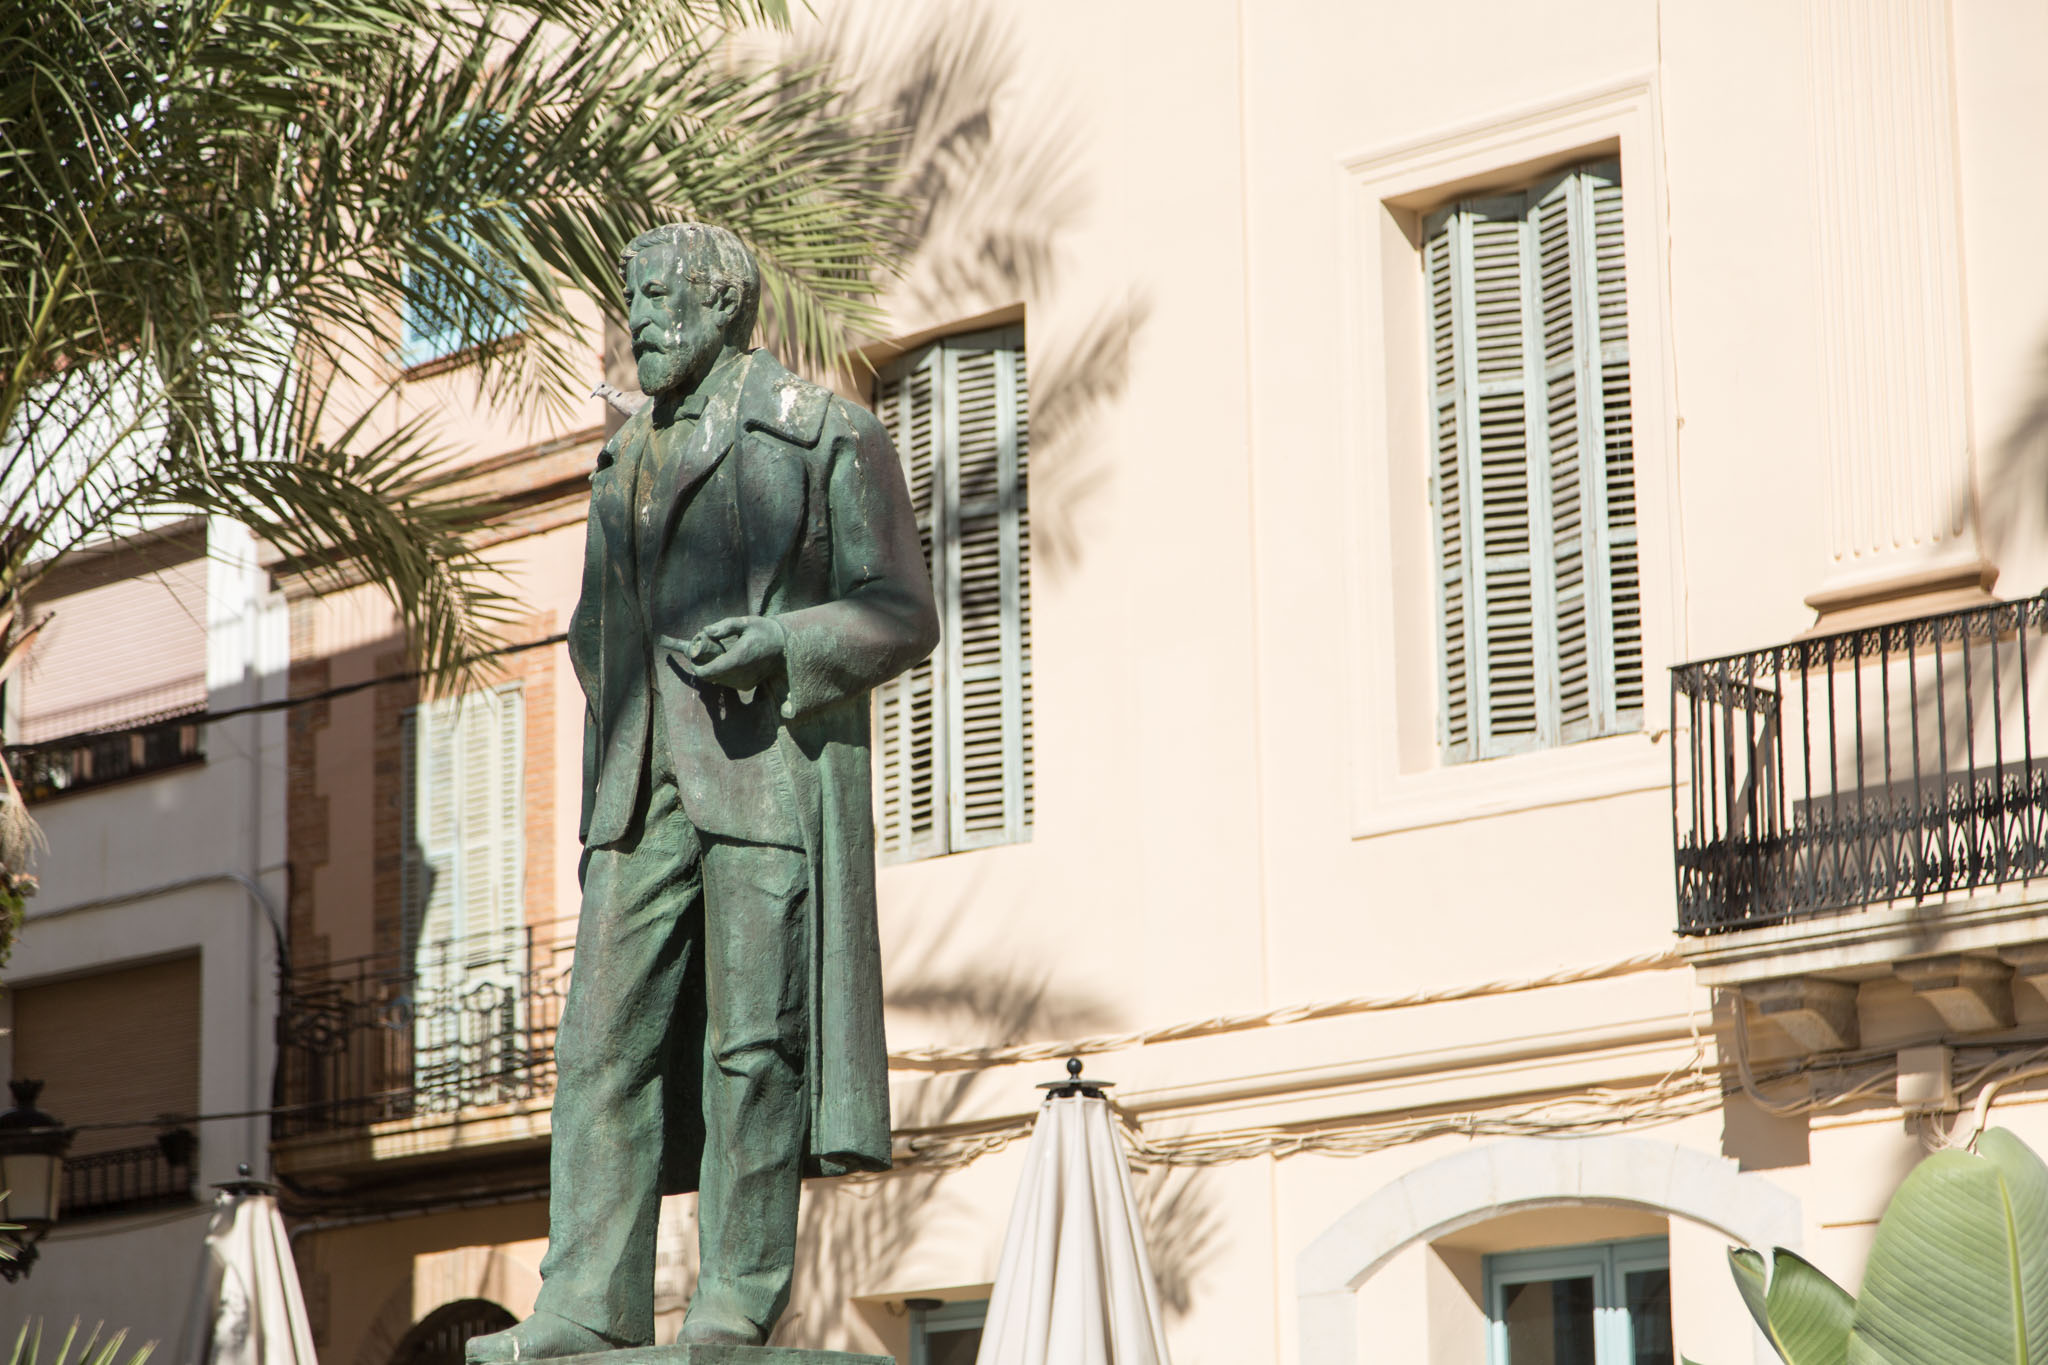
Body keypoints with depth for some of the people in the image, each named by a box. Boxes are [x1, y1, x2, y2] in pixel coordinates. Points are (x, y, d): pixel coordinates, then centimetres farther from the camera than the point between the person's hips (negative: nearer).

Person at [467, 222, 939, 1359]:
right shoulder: (624, 461, 23)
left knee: (754, 1040, -7)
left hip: (774, 764, -6)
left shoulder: (827, 435, 4)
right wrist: (606, 679, 10)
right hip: (644, 784, 6)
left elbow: (902, 614, -1)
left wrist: (780, 643, -17)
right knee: (605, 1031, -4)